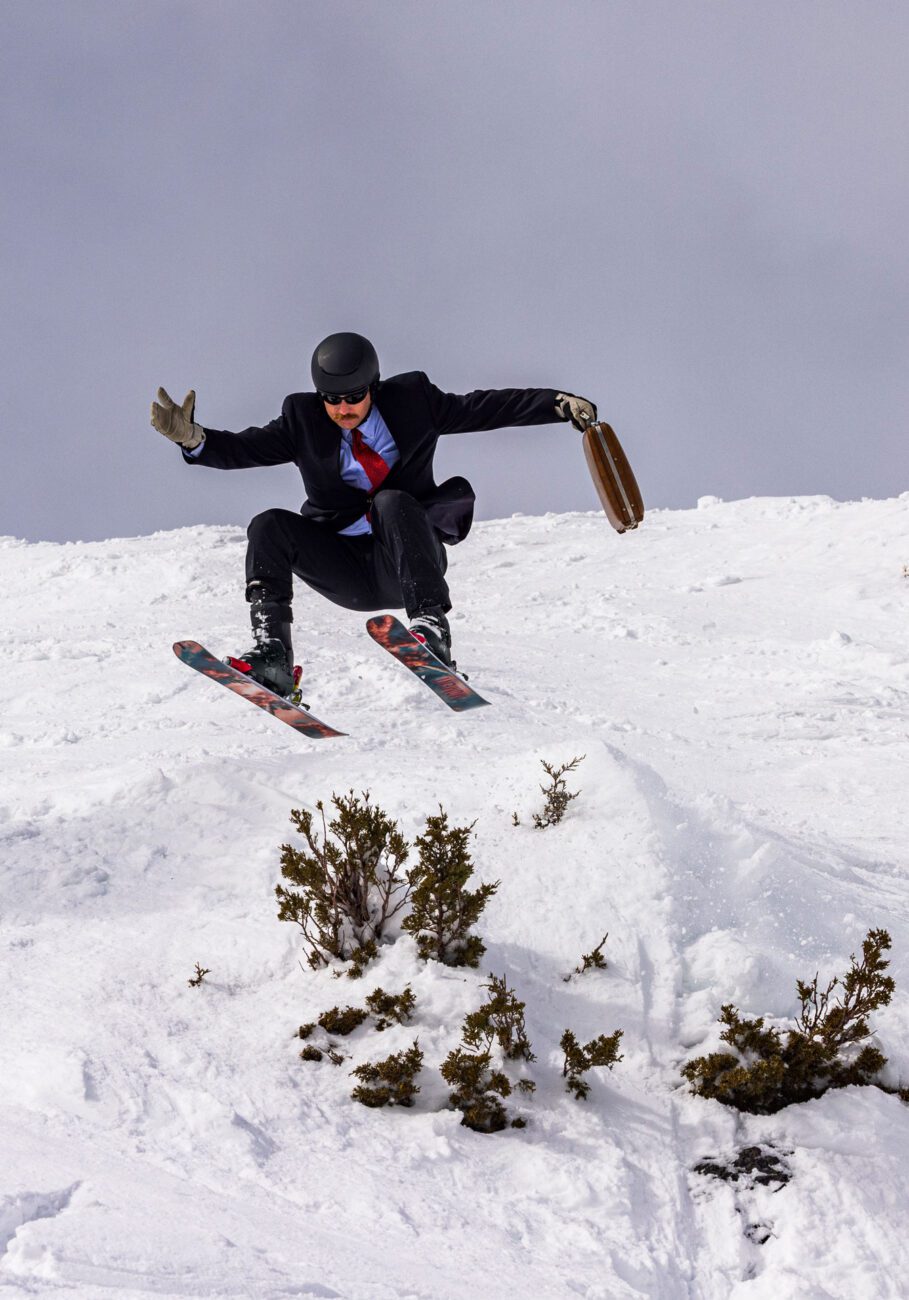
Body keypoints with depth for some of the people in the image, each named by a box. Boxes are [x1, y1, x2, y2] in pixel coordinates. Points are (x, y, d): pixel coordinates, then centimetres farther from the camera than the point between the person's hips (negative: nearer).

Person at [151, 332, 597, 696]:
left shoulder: (411, 402, -1)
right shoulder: (304, 421, 1)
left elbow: (486, 408, 0)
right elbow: (243, 449, -7)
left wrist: (559, 403, -8)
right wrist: (192, 438, -25)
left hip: (407, 564, -2)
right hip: (346, 573, 2)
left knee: (393, 501, -32)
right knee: (270, 526, -20)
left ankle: (431, 628, -42)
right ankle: (271, 650, -32)